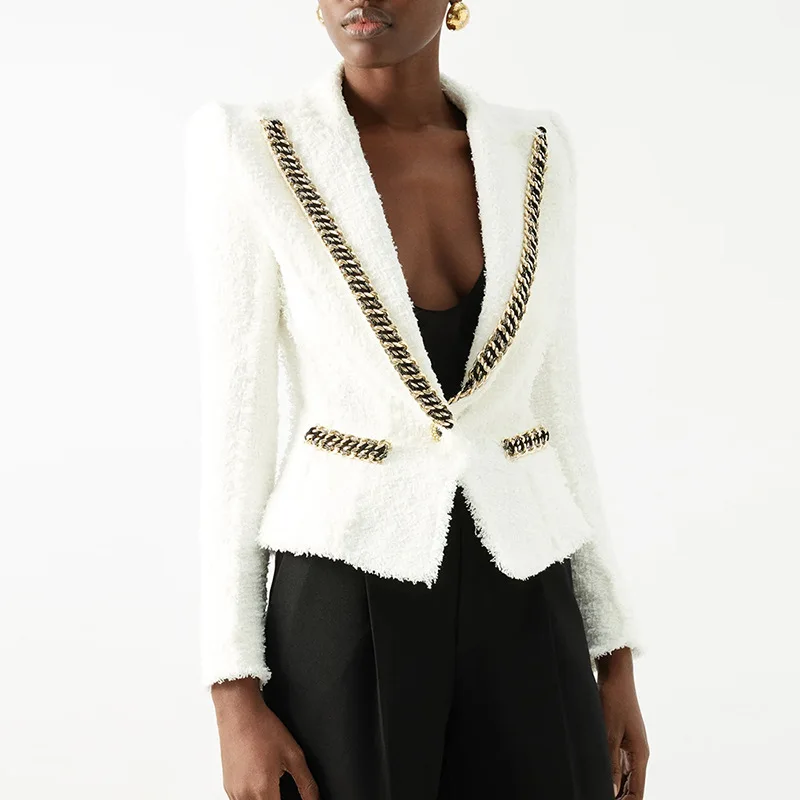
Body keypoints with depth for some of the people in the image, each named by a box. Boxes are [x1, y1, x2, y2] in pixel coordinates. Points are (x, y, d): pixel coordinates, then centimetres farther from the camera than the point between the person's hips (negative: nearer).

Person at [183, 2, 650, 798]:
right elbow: (236, 425, -7)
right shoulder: (250, 151, -7)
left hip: (518, 621, 4)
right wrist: (235, 699, -9)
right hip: (345, 624, -3)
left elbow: (552, 414, 8)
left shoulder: (531, 157, 4)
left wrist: (614, 661, 8)